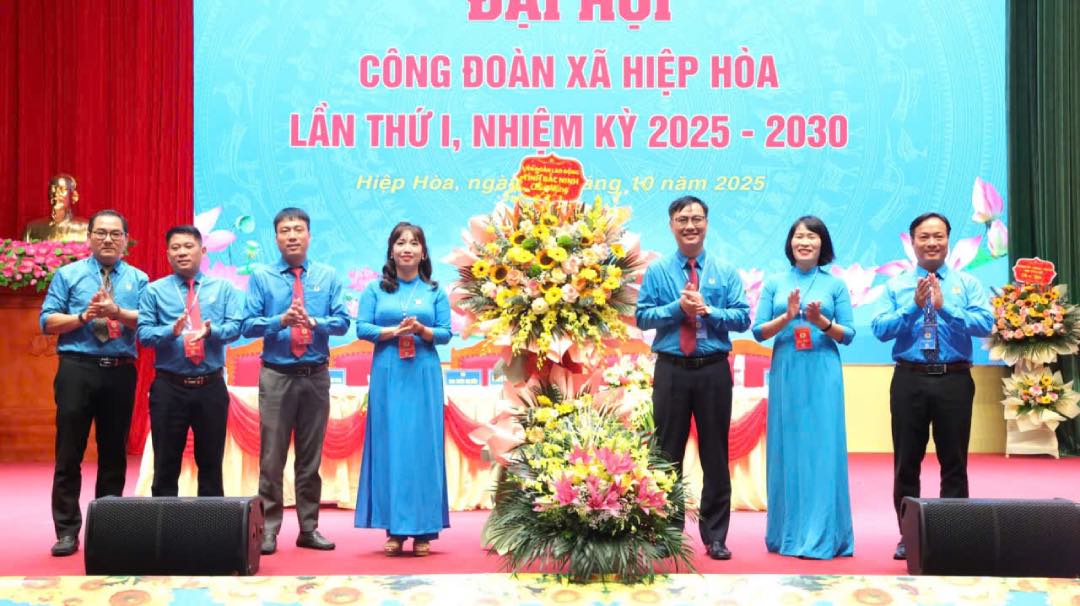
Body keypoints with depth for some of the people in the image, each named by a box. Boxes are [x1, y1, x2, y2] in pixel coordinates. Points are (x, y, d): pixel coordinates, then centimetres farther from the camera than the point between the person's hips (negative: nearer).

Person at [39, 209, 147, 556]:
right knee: (69, 452, -1)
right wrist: (83, 317, -13)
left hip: (120, 372, 1)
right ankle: (67, 531, 5)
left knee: (114, 452, 8)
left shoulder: (138, 280, 10)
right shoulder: (68, 275, 8)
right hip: (77, 369, -1)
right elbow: (47, 322, 1)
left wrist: (117, 312, -20)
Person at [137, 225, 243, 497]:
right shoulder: (155, 291, 5)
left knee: (211, 463, 9)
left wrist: (211, 330, -25)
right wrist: (171, 331, -24)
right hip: (169, 386, -1)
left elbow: (235, 327, -4)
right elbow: (143, 332, -5)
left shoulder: (223, 288, 8)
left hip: (211, 386, 1)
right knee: (166, 464, 5)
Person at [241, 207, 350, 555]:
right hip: (276, 376, -2)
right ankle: (268, 529, 6)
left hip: (316, 376, 2)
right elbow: (248, 325, -4)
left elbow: (342, 321, -1)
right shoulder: (261, 278, 4)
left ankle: (309, 528, 16)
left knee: (311, 456, 8)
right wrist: (281, 321, -21)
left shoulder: (327, 276, 7)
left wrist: (315, 322, -20)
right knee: (271, 456, -1)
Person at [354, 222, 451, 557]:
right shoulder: (375, 290, 9)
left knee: (423, 446, -1)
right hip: (387, 376, 0)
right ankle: (394, 530, 3)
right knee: (389, 446, -2)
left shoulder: (435, 292, 9)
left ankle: (423, 530, 3)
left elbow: (445, 333, 4)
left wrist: (421, 330, -15)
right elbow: (362, 328, 1)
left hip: (423, 377, 0)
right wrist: (394, 331, -14)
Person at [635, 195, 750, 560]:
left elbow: (743, 318, 0)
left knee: (715, 454, 4)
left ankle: (715, 537, 13)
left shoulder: (725, 273, 6)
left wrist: (707, 310, -15)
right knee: (667, 452, 6)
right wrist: (677, 306, -15)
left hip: (714, 370, 0)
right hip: (671, 370, 0)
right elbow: (642, 316, -2)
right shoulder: (657, 272, 5)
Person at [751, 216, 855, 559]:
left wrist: (821, 322, -14)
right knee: (786, 448, 3)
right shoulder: (775, 284, 9)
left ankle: (822, 535, 2)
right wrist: (787, 316, -12)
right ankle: (786, 532, 12)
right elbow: (758, 331, 4)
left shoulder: (835, 285, 7)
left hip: (822, 374, -1)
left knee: (823, 448, -3)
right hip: (785, 372, 1)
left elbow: (848, 335, 4)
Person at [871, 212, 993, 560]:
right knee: (906, 462, 6)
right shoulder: (895, 286, 7)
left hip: (954, 380, -1)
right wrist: (914, 306, -16)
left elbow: (986, 324, -9)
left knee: (954, 461, 5)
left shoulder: (967, 284, 5)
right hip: (910, 380, 1)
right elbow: (879, 329, -5)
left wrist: (945, 307, -19)